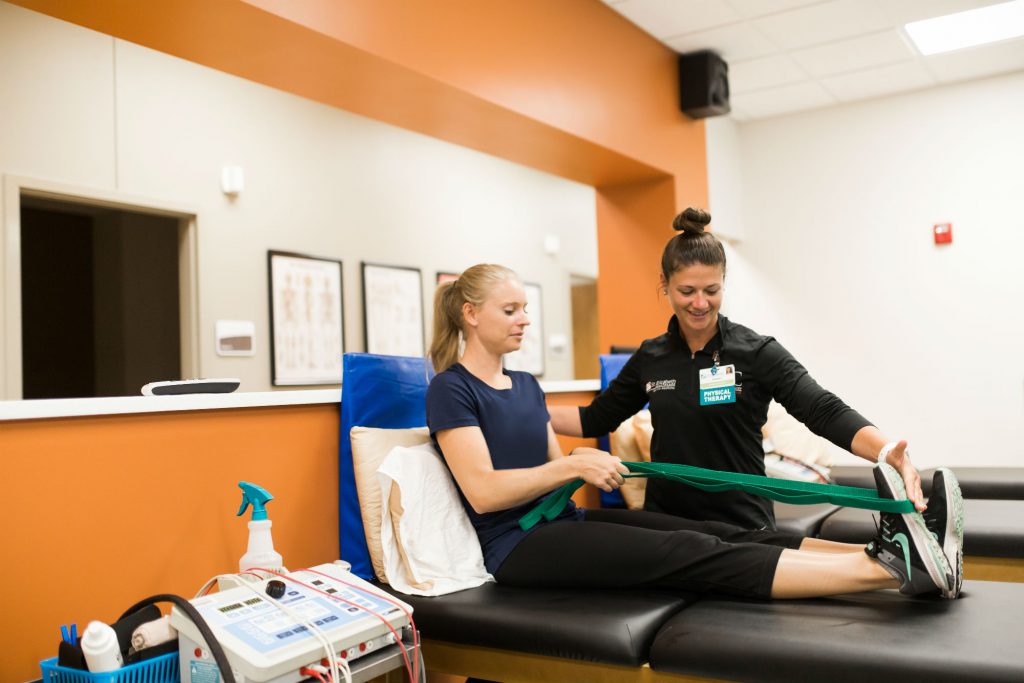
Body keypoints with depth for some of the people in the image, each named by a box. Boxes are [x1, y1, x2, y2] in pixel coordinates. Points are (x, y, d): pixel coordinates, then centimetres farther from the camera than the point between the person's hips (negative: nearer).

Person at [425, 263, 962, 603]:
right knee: (690, 555, -24)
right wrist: (573, 466, -20)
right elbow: (482, 491, -18)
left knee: (718, 535, -13)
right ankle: (891, 568, -33)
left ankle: (893, 550, -26)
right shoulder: (451, 389, -9)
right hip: (516, 546, -8)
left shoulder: (525, 385, 16)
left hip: (565, 523, 8)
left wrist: (593, 468, -3)